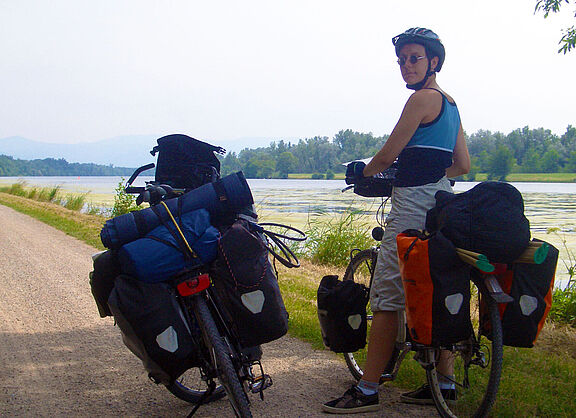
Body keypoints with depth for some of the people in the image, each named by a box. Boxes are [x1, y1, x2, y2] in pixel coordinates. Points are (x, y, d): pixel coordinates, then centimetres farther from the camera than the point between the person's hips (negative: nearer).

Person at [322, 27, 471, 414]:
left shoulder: (424, 97, -10)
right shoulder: (450, 103, 18)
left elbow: (388, 154, -11)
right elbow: (463, 165, 20)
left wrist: (362, 170, 8)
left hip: (414, 204, -10)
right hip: (441, 203, 10)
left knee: (387, 298, -9)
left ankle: (367, 391, -6)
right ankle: (444, 382, 18)